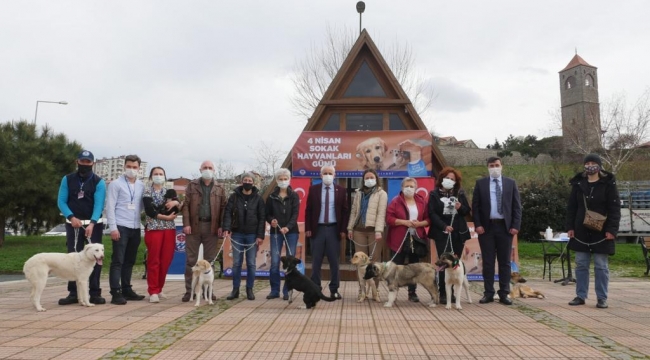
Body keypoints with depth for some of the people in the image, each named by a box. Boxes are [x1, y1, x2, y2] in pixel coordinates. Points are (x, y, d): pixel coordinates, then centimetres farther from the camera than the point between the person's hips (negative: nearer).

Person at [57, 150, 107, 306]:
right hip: (73, 223, 2)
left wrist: (92, 223, -29)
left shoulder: (99, 182, -4)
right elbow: (61, 201, -2)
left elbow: (99, 204, -14)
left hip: (94, 224, -2)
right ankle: (73, 293, 12)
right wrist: (71, 217, -19)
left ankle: (95, 293, 5)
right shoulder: (67, 179, 2)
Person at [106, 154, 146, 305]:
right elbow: (110, 207, -6)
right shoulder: (116, 184, -2)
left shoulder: (141, 186, 11)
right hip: (121, 227, -5)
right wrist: (113, 227, -12)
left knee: (129, 261, 12)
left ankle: (126, 290, 21)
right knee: (118, 261, -4)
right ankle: (116, 293, -1)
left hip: (135, 228, 5)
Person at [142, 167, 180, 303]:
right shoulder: (147, 191, 3)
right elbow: (149, 211, -9)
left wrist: (175, 202, -15)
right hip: (153, 228, -4)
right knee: (154, 260, -4)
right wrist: (166, 217, -13)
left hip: (169, 229, 4)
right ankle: (153, 291, 2)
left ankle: (159, 289, 17)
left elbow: (180, 206, 6)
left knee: (166, 260, 4)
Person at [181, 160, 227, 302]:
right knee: (191, 260, 3)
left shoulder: (219, 188, 10)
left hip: (212, 228, 1)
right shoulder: (192, 185, 7)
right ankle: (189, 290, 9)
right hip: (194, 226, -1)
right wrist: (186, 223, -10)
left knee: (210, 260, 7)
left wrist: (221, 226, -5)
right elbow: (186, 205, 0)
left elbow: (223, 208, 5)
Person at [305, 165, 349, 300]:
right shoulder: (313, 189, 4)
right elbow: (308, 210, 3)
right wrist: (308, 228, -4)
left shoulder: (341, 190, 4)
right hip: (318, 229, 0)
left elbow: (345, 211, 4)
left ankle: (334, 290, 15)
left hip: (334, 229, 0)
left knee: (334, 261, 6)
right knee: (316, 262, 5)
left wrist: (343, 229, -4)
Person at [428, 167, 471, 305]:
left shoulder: (460, 193, 12)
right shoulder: (434, 194, 1)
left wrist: (460, 208, -11)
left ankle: (451, 292, 13)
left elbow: (467, 211, 12)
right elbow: (432, 213, -7)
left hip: (459, 232, 4)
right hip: (442, 233, -4)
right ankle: (443, 293, -2)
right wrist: (444, 226, -17)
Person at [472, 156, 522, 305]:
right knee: (488, 262, 4)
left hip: (505, 227, 1)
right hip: (486, 227, 0)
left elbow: (517, 206, 4)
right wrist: (478, 225, -7)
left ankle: (504, 294, 13)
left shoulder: (511, 183, 7)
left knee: (505, 262, 5)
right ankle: (488, 293, 11)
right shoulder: (480, 183, 5)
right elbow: (475, 206, 2)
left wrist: (516, 225, -5)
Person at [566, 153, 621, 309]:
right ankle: (580, 296, 15)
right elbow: (571, 207, 8)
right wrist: (570, 227, 1)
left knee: (601, 266, 3)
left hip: (601, 233, -3)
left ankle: (601, 298, 11)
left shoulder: (608, 184, -3)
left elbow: (615, 208, -6)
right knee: (581, 265, 7)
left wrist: (612, 229, -14)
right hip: (581, 232, 3)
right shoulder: (578, 184, 6)